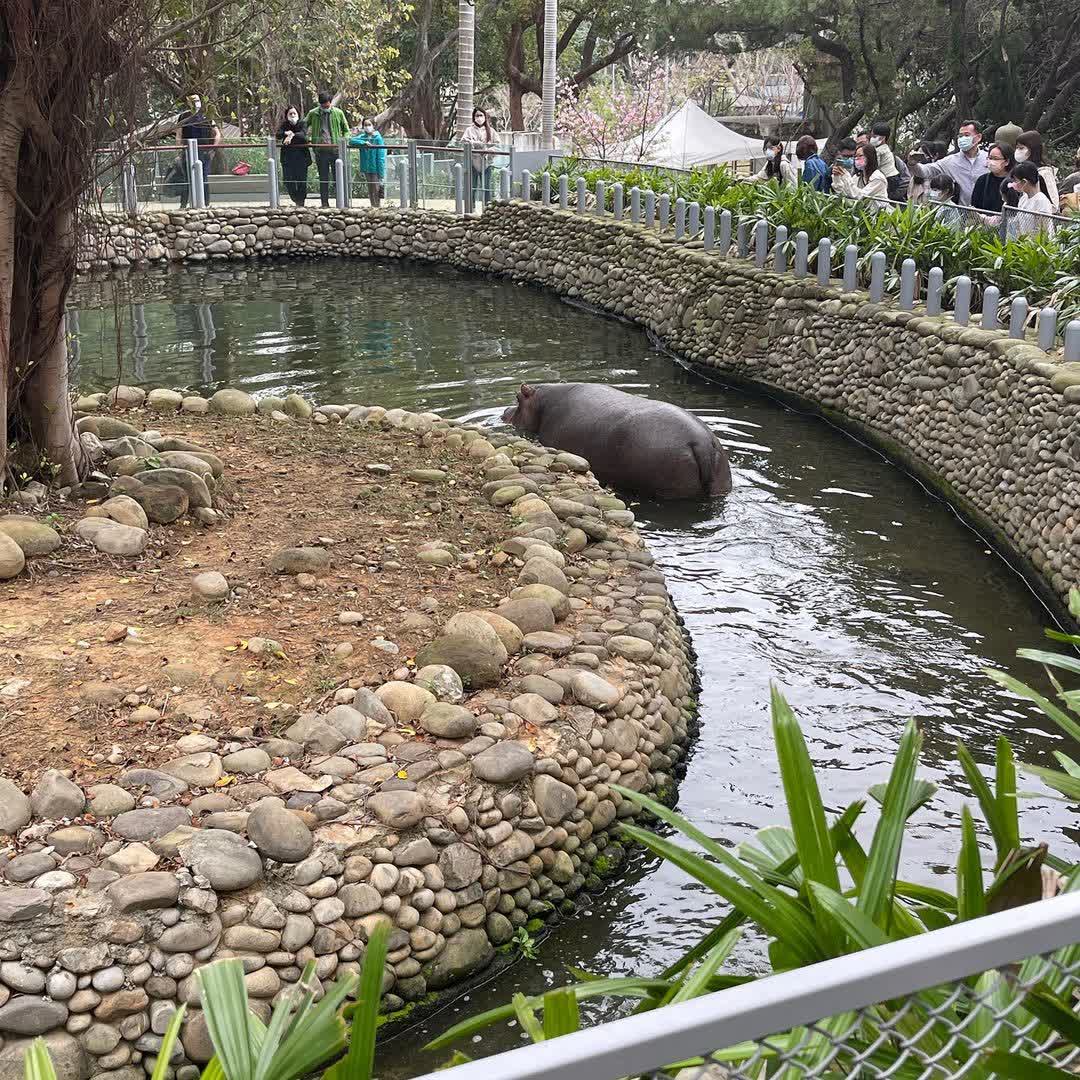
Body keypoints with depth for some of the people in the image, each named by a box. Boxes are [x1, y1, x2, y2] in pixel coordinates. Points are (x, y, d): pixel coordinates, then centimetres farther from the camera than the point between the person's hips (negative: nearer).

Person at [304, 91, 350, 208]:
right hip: (320, 150, 0)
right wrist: (308, 138, -1)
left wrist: (344, 140, -4)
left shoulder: (338, 113, 5)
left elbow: (346, 130, 13)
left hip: (336, 150, 0)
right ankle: (325, 202, 11)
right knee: (323, 179, 5)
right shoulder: (313, 114, 4)